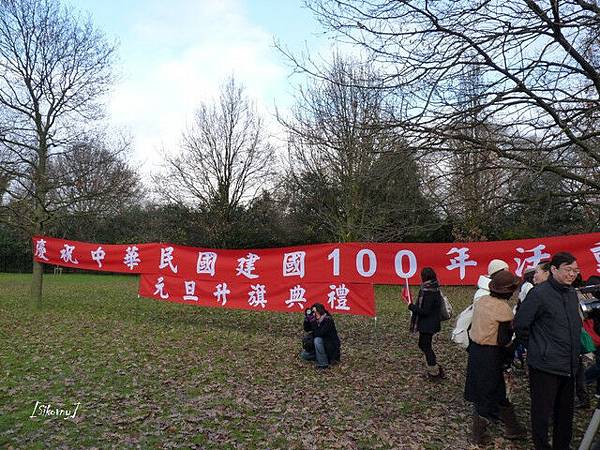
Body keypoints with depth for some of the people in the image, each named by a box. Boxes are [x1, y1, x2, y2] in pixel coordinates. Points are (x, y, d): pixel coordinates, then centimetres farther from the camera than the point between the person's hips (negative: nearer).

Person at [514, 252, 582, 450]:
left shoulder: (572, 293, 6)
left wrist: (574, 354, 15)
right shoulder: (540, 293, -17)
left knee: (566, 411, 20)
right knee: (543, 412, 6)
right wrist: (535, 348, -2)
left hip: (569, 365, 7)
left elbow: (576, 326, 19)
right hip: (545, 365, -7)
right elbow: (520, 325, -14)